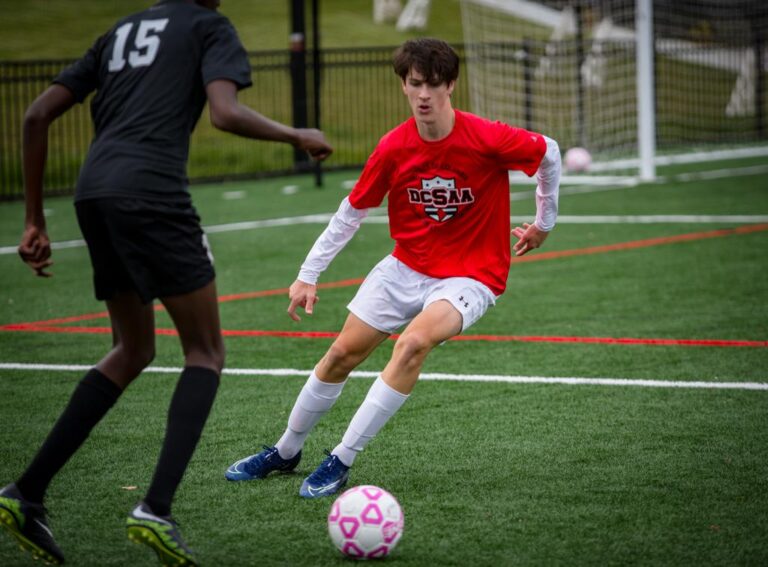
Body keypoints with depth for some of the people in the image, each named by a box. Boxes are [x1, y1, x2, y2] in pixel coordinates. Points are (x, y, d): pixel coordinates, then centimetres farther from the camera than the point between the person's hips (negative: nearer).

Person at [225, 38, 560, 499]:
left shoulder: (486, 139, -20)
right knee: (343, 353, 4)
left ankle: (342, 462, -22)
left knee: (413, 343, -30)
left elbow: (549, 153, -2)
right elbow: (352, 212, 3)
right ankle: (286, 451, 28)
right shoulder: (394, 148, -9)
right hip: (407, 266, 4)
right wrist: (309, 274, 3)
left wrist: (544, 222, 8)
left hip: (471, 275, -4)